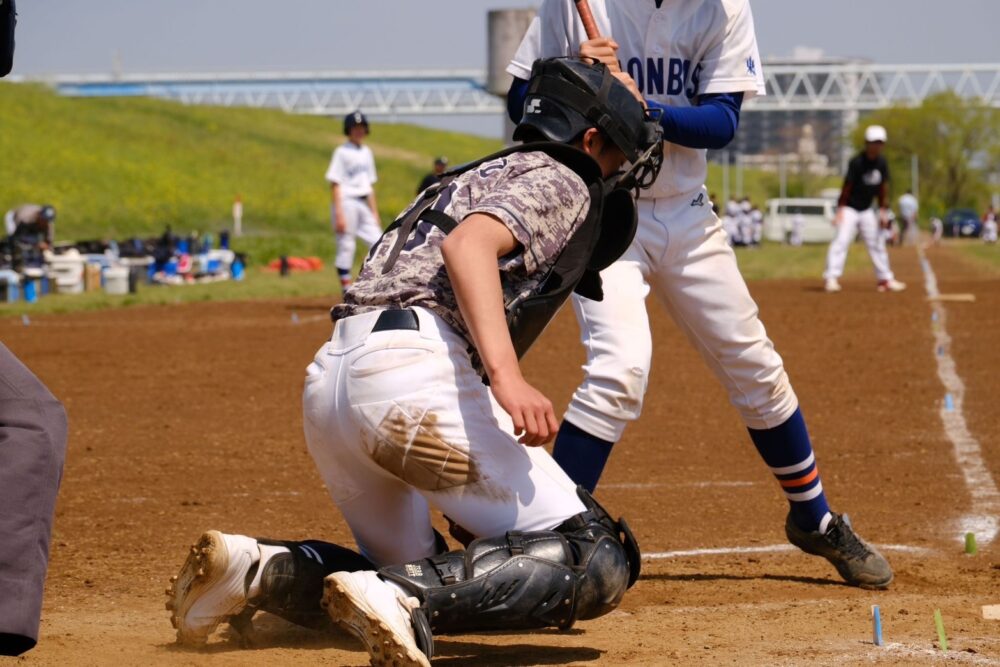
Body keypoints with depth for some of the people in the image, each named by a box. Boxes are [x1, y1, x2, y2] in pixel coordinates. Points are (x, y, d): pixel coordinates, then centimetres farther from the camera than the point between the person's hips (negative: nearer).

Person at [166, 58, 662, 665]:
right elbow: (469, 243, -14)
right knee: (599, 560, -12)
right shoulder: (561, 182, 6)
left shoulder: (490, 173, 34)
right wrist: (507, 376, -27)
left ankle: (261, 569, 1)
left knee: (409, 568, 25)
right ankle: (401, 601, -31)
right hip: (414, 372, -9)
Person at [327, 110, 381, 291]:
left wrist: (374, 213, 17)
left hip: (364, 204, 7)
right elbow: (335, 185, -11)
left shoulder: (366, 152, 16)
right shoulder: (342, 152, -6)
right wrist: (338, 214, -18)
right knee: (346, 248, -5)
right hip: (346, 203, -7)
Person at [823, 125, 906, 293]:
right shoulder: (857, 162, -19)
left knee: (877, 242, 11)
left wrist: (884, 211, 4)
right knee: (841, 240, -19)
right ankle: (831, 278, -24)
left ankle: (885, 279, 21)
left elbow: (883, 186, 7)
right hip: (850, 208, -7)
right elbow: (847, 186, -19)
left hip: (867, 210, 7)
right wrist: (840, 210, -21)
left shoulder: (882, 163, -1)